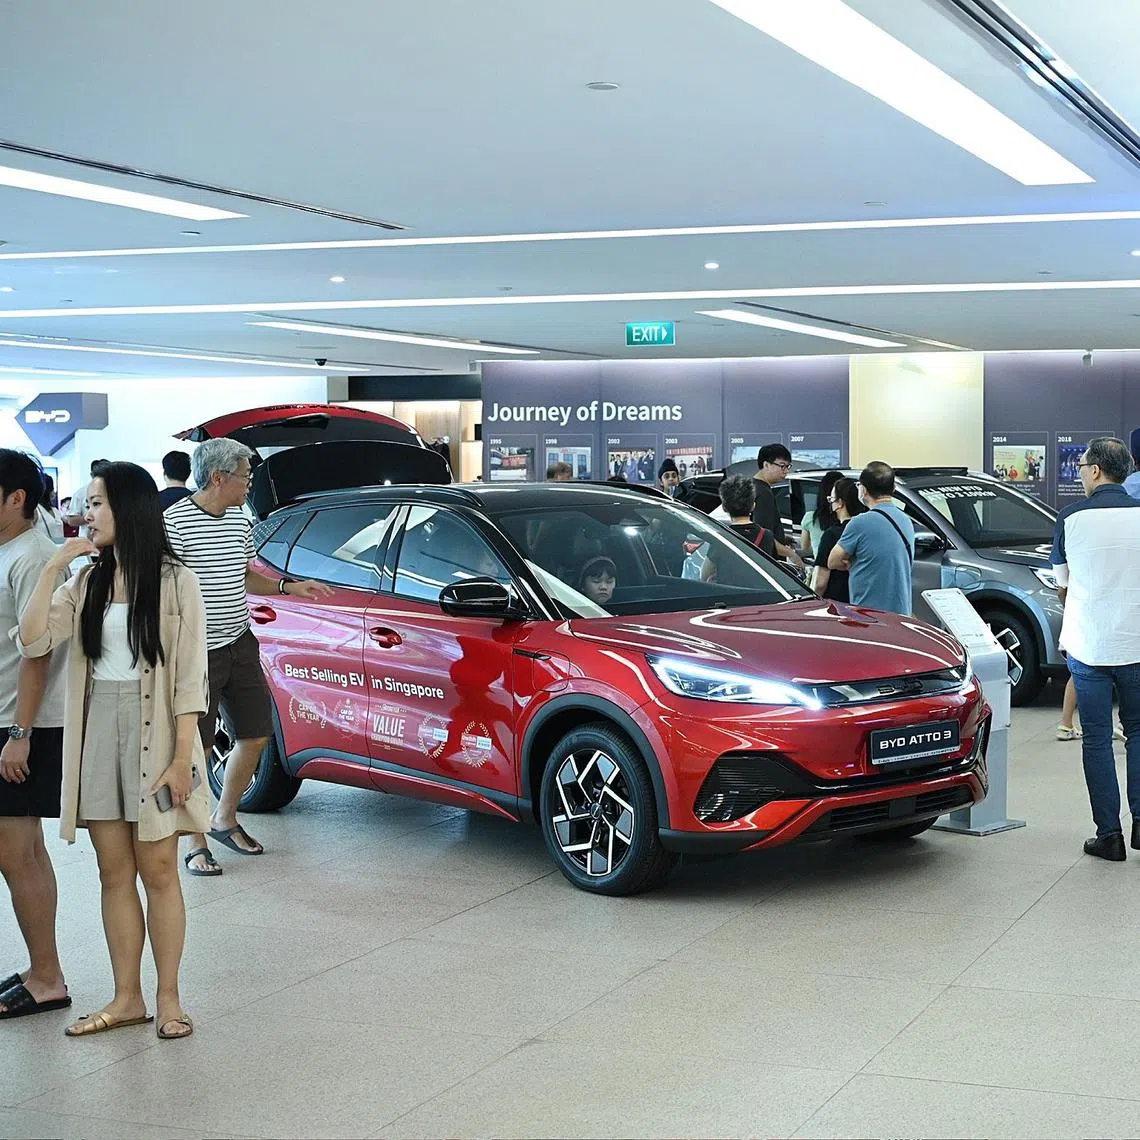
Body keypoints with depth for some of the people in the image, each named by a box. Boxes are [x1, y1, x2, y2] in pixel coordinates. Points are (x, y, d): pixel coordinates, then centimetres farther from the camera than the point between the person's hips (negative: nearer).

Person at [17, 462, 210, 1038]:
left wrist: (182, 758, -13)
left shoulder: (174, 582, -5)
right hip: (97, 732, 5)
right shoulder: (87, 582, 8)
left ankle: (168, 997, 14)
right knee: (114, 873, 9)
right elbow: (32, 641, -3)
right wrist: (51, 569, -9)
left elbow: (189, 677, -8)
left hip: (154, 734, -5)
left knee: (158, 872, 3)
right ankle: (127, 998, 17)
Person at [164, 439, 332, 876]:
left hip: (241, 646, 8)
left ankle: (225, 820, 31)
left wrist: (288, 587, 13)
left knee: (255, 736, 12)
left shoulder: (239, 520, 10)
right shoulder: (175, 523, -15)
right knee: (195, 748, 1)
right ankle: (196, 845, 12)